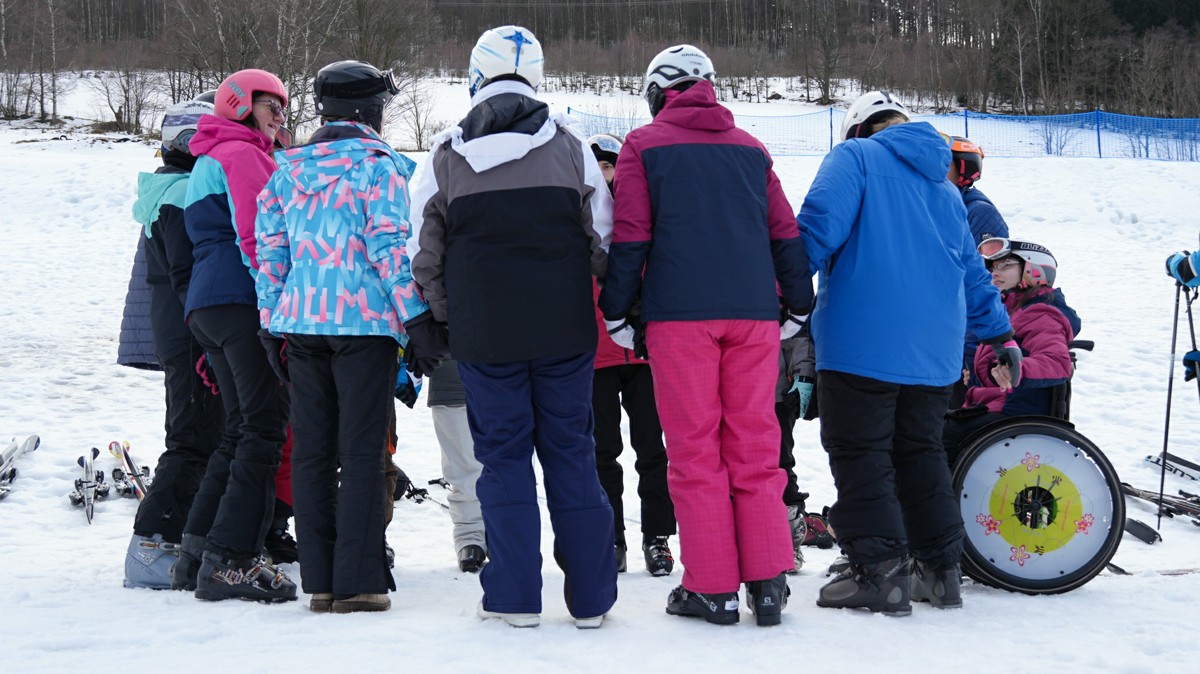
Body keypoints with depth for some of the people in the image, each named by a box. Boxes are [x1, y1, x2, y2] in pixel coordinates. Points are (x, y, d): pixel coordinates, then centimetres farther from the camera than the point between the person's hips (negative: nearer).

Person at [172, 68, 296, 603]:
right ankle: (230, 562, -18)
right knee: (263, 427, -12)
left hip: (203, 307, 10)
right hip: (242, 301, -10)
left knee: (241, 431, 12)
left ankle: (196, 554, 10)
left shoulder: (206, 162, 28)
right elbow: (257, 237, -14)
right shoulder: (243, 154, -3)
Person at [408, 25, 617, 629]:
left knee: (503, 455, 8)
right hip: (565, 330, 1)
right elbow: (605, 243, 4)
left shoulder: (443, 158, -1)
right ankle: (590, 595, 10)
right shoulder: (571, 149, 1)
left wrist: (432, 323, 16)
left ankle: (515, 595, 6)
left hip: (483, 335, -1)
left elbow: (423, 257, 4)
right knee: (571, 453, 8)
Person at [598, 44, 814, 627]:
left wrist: (616, 312, 6)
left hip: (680, 315, -3)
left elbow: (630, 238, -1)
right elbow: (785, 233, 14)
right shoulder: (749, 147, 15)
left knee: (695, 449, 1)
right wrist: (798, 306, 21)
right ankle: (768, 583, 3)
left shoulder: (643, 145, 4)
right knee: (755, 446, 6)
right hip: (754, 312, 3)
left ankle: (712, 588, 1)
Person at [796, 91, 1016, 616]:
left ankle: (879, 571, -6)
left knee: (858, 452, -2)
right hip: (934, 350, 7)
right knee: (920, 453, 16)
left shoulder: (855, 157, 1)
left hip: (864, 341, -7)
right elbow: (972, 273, 26)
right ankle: (941, 567, 17)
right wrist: (1001, 335, 35)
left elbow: (822, 222, -15)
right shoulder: (944, 187, 22)